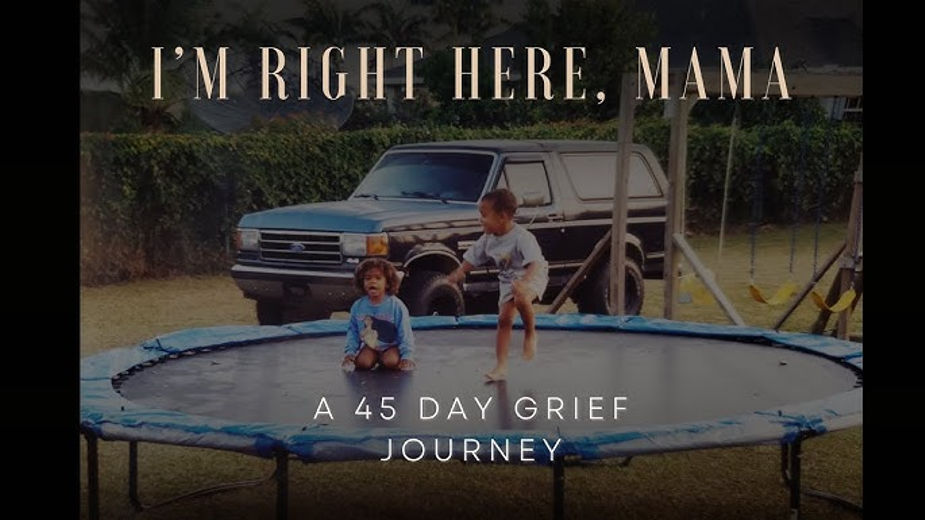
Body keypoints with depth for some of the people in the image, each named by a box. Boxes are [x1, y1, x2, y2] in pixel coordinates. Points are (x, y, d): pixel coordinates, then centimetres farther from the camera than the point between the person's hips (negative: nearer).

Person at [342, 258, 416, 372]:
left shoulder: (396, 306, -16)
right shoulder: (358, 306, -6)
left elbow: (405, 334, -13)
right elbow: (352, 331, 5)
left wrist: (407, 357, -20)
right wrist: (349, 353, -6)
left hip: (391, 346, -2)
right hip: (369, 346, 3)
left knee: (391, 361, -29)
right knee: (362, 362, -23)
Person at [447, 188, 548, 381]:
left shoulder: (522, 237, -27)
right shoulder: (488, 239, -5)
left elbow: (535, 263, -37)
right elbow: (472, 258, 6)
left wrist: (523, 282, -54)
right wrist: (458, 273, -13)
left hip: (533, 276, -6)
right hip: (507, 280, 7)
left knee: (521, 299, -36)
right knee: (504, 319, 0)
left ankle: (530, 333, -8)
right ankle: (501, 366, 4)